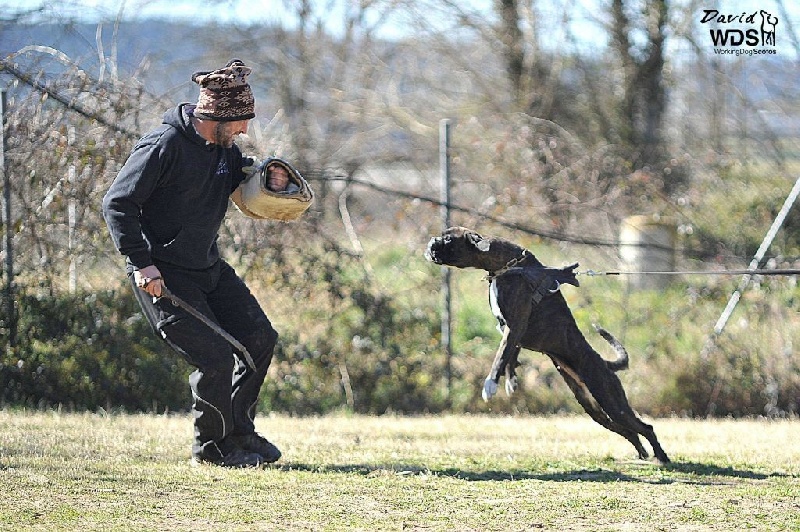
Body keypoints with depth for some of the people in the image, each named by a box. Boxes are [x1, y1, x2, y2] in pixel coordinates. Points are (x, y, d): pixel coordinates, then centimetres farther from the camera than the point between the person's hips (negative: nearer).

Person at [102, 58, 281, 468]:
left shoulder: (224, 147, 5)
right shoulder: (164, 146, -20)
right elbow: (117, 204, -19)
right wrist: (141, 263, -23)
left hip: (208, 266, 9)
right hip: (161, 275, -9)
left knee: (260, 338, 8)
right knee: (215, 360, -13)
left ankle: (238, 431, 22)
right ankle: (211, 446, 8)